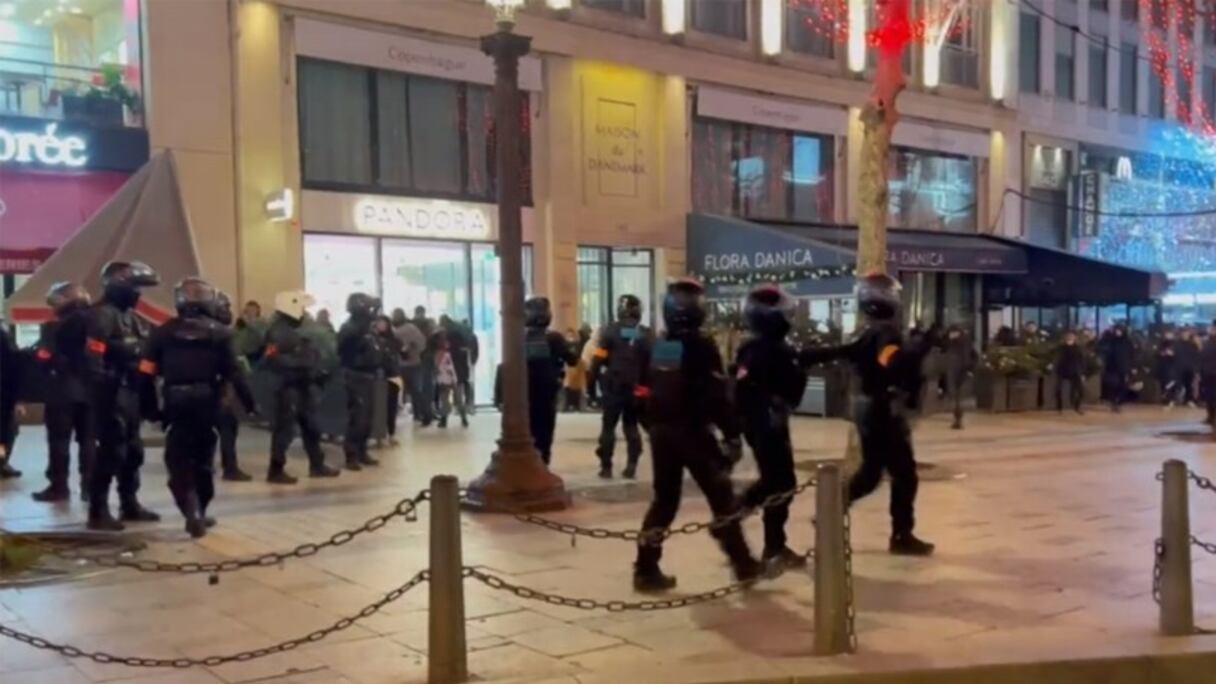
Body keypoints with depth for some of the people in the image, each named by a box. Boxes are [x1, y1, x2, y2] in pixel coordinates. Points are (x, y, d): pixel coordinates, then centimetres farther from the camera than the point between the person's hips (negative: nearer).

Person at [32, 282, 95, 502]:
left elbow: (45, 357, -13)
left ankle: (59, 486, 5)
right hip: (89, 390, 5)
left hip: (62, 391, -5)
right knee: (88, 439, 9)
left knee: (59, 440, 3)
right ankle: (89, 486, 9)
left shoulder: (54, 327, -9)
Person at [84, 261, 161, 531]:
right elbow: (94, 358, -22)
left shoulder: (130, 316, 18)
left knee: (133, 450, 15)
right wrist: (103, 392, -26)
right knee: (111, 451, -9)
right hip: (113, 392, -10)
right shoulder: (102, 316, -14)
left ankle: (130, 504, 26)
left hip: (130, 390, 10)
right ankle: (98, 511, -4)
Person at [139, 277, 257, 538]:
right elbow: (233, 372, -6)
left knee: (179, 461, 2)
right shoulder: (218, 332, 0)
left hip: (176, 403, 0)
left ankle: (192, 512, -15)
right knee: (202, 459, 16)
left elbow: (148, 372, 1)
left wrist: (151, 405, 8)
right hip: (206, 403, 0)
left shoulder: (163, 332, 4)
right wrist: (248, 400, -2)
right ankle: (198, 513, 24)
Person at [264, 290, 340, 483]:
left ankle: (317, 465, 26)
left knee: (311, 426, 16)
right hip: (288, 387, -10)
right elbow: (273, 360, -26)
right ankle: (276, 471, 1)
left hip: (303, 386, 10)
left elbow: (307, 355, 25)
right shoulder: (277, 332, -14)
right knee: (285, 429, -6)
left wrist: (316, 372, 11)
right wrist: (299, 363, -26)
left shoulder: (295, 330, 18)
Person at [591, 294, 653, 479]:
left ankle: (606, 467, 2)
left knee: (608, 426, 5)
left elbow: (599, 359, -9)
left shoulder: (610, 331, -5)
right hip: (636, 388, 3)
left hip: (614, 386, -3)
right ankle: (631, 466, 6)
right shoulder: (646, 335, 4)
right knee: (631, 426, 13)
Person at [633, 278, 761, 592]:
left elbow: (642, 392, 10)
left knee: (664, 498, 12)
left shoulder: (652, 349, 5)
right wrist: (732, 435, -11)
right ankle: (743, 563, 14)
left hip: (661, 432, 5)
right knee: (721, 497, 8)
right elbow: (717, 397, -16)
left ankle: (646, 568, 7)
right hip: (694, 432, -5)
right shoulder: (701, 346, -12)